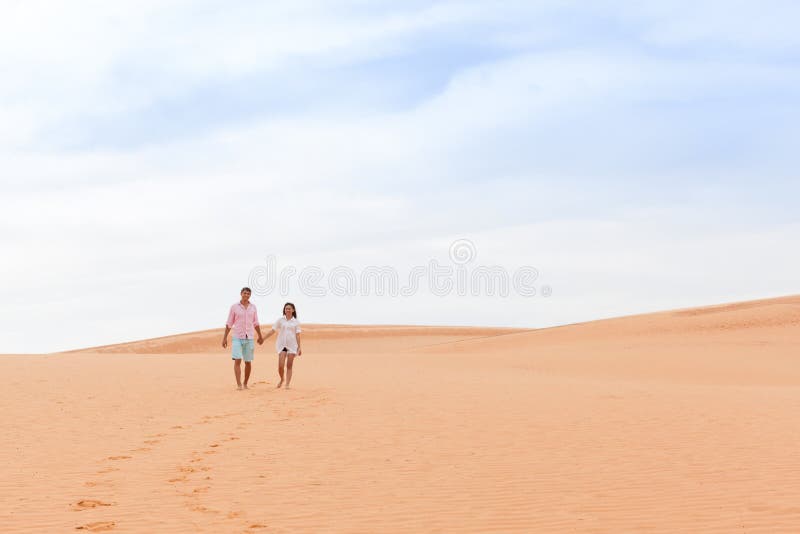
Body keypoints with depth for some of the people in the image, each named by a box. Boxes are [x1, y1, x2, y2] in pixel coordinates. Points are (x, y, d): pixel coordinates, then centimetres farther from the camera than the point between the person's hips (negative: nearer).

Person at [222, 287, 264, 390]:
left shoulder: (253, 307, 6)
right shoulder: (234, 307, -1)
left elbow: (256, 323, 15)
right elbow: (229, 324, 2)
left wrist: (260, 336, 19)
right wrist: (225, 338, -1)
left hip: (249, 338, 3)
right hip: (237, 338, -3)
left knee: (248, 362, 5)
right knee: (237, 360, -13)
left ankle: (245, 384, 18)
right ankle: (239, 384, -13)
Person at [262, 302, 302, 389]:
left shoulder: (296, 322, 4)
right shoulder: (280, 320, 5)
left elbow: (297, 335, 2)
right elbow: (272, 330, 5)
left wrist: (299, 347, -3)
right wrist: (263, 339, -1)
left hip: (292, 345, 0)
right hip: (282, 345, 0)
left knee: (289, 366, 0)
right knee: (280, 365, -8)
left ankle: (287, 384, 3)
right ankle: (282, 379, 19)